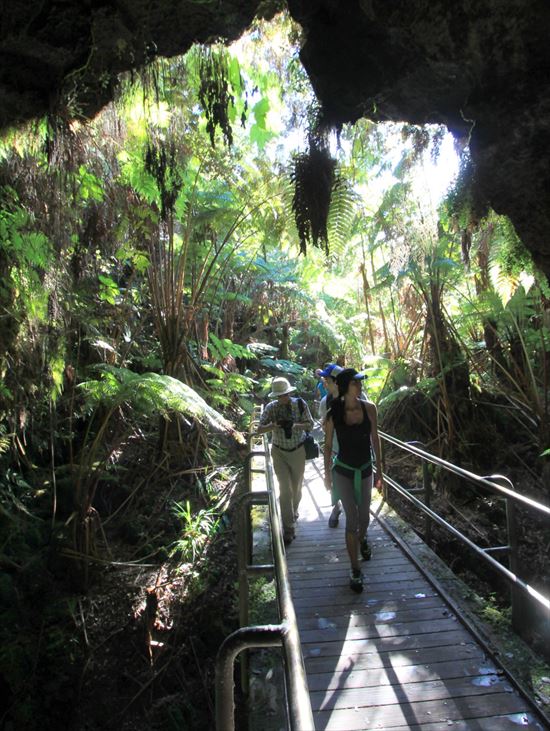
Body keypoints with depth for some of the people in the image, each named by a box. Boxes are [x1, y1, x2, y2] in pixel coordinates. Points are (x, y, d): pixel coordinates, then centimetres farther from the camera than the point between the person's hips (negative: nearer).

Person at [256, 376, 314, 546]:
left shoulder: (300, 404, -12)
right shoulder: (271, 407, -12)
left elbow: (310, 425, -6)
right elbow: (259, 430, -10)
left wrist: (295, 425, -26)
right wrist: (274, 425, -30)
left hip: (298, 451, 1)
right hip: (279, 452, -1)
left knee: (296, 488, 16)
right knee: (285, 489, -8)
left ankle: (293, 514, 46)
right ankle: (289, 529, 2)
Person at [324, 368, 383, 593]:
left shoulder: (369, 408, -11)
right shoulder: (333, 414, -16)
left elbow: (375, 440, -1)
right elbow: (328, 446, -4)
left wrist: (379, 471, 3)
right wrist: (327, 474, 3)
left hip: (365, 470, 2)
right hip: (343, 471, -2)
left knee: (364, 516, 18)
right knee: (352, 519, -1)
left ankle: (361, 539, 52)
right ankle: (355, 569, 16)